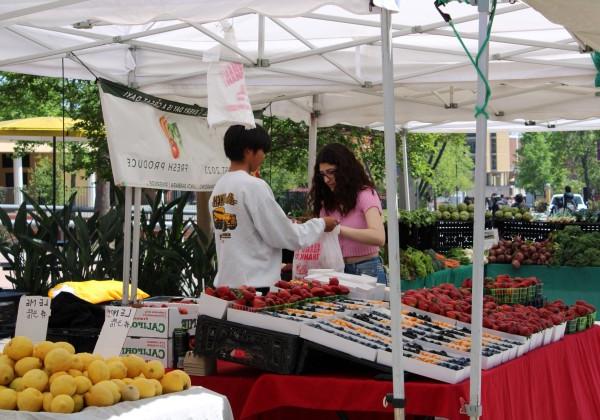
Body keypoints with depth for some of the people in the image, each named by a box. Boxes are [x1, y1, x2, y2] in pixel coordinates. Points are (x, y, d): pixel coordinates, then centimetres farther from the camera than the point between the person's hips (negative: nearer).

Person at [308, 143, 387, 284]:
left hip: (367, 271, -5)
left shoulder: (365, 194, -8)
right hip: (339, 270, 5)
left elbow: (378, 238, -24)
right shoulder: (327, 201, 11)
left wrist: (338, 228, -30)